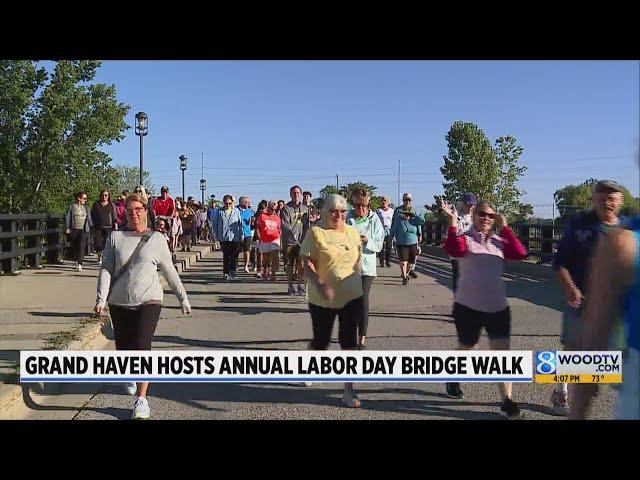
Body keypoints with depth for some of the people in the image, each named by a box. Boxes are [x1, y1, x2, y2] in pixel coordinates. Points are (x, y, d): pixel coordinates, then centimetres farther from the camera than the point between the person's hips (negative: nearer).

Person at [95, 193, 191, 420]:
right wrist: (101, 299, -11)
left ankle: (141, 399, -9)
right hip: (120, 302, 2)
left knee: (141, 346, -17)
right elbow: (106, 270, 1)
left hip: (149, 301, -2)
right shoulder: (115, 238, 5)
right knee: (123, 350, 9)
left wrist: (183, 298, 11)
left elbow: (170, 272, 9)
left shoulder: (157, 239, 3)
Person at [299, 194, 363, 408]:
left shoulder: (352, 232, 5)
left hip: (351, 298, 3)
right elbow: (308, 265, -14)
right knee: (321, 342, 11)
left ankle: (348, 391, 10)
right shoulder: (316, 233, -10)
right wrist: (320, 286, -28)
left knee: (349, 343, 2)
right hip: (322, 300, -3)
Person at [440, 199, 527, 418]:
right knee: (466, 349, 15)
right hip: (468, 307, -3)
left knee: (502, 352, -2)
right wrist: (453, 222, -33)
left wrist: (504, 227, -10)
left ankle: (506, 400, 5)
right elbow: (453, 250, -27)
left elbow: (520, 253, -9)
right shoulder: (465, 238, -4)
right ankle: (453, 380, 42)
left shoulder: (499, 242, 8)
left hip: (498, 307, 3)